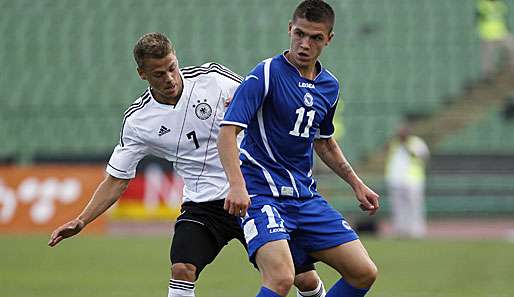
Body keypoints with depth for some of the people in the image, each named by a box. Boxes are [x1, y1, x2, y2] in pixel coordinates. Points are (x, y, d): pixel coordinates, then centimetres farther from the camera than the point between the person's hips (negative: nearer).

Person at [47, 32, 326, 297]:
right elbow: (116, 180, 3)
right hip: (203, 205, 0)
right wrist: (81, 221, -8)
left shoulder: (213, 77, -6)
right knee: (181, 271, -25)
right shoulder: (137, 120, -3)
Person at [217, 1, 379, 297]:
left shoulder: (329, 85, 10)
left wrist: (356, 183, 21)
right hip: (261, 194, -7)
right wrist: (237, 185, -32)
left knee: (364, 273, 0)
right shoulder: (267, 74, -11)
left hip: (306, 195, 7)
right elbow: (228, 132, -19)